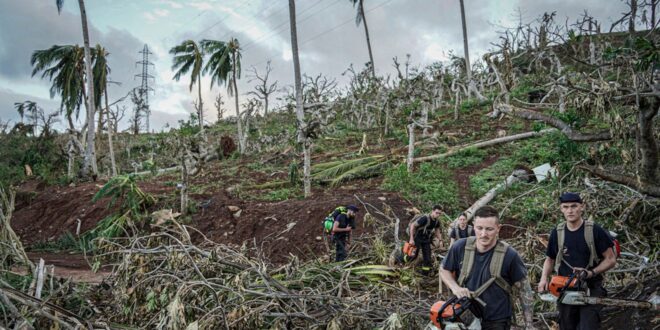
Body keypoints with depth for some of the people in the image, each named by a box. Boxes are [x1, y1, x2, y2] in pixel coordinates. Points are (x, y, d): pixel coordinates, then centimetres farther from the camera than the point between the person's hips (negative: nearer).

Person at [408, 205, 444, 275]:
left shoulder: (437, 221, -6)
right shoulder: (425, 218, -29)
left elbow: (437, 230, 13)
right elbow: (412, 225, -25)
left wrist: (440, 240, 1)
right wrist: (411, 239, -25)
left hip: (426, 239, 6)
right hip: (417, 237, -6)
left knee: (427, 256, 4)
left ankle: (425, 272, 16)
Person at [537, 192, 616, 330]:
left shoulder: (595, 231, -7)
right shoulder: (557, 233, 3)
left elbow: (611, 260, -3)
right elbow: (550, 259, 14)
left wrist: (591, 273, -17)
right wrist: (544, 278, -3)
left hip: (591, 289, -3)